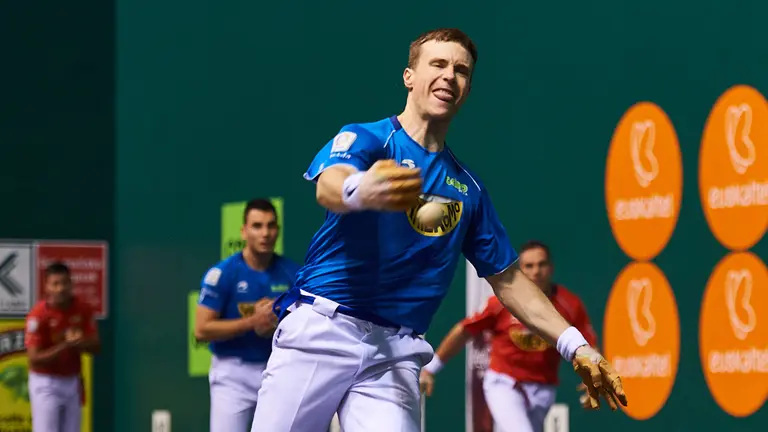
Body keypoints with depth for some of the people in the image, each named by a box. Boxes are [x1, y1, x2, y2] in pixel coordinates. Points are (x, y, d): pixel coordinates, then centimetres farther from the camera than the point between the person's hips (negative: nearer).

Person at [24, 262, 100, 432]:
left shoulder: (83, 310, -4)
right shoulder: (38, 315, -19)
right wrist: (65, 345, -31)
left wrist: (79, 343, -23)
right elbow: (34, 358, -21)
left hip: (73, 382, 6)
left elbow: (95, 346, -1)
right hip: (46, 383, -5)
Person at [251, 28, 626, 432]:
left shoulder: (468, 189, 17)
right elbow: (328, 187, -22)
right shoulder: (364, 138, 1)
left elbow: (507, 279, 22)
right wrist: (362, 191, -48)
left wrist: (576, 346, 12)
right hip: (320, 328, -3)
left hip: (395, 353, 3)